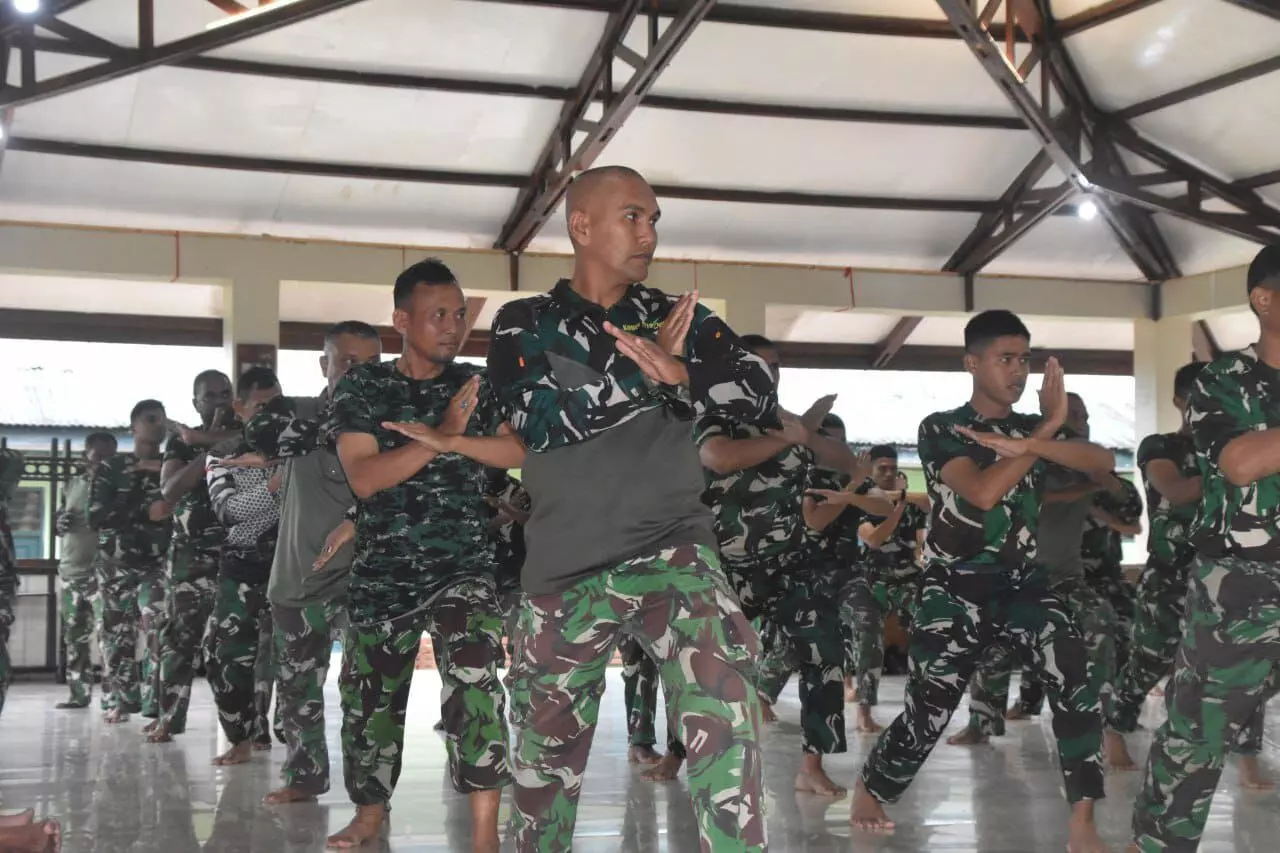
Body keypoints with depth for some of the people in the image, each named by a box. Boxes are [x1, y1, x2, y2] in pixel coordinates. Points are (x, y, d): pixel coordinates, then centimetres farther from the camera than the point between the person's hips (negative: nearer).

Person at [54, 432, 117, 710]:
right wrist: (60, 524, 0)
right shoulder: (72, 485, 15)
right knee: (74, 638, 9)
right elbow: (60, 525, 23)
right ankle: (79, 694, 16)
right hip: (69, 573, 6)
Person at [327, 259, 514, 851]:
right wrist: (444, 435, -23)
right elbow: (364, 478, -14)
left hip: (463, 565, -1)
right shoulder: (362, 386, -1)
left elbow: (524, 451, -12)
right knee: (371, 696, 13)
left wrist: (445, 436, -25)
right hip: (381, 572, 1)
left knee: (473, 681, -21)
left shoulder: (476, 385, 2)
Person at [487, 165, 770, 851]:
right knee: (547, 750, 13)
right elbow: (540, 422, -12)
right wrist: (653, 374, -10)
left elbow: (760, 395, -4)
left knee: (723, 706, -26)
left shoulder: (679, 319, 9)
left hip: (674, 550, 0)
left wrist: (677, 372, -21)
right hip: (566, 568, 1)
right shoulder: (524, 324, 5)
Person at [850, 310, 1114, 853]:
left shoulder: (1032, 429, 8)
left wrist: (1028, 444, -28)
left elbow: (1103, 463, -11)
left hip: (1022, 585, 3)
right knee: (928, 712, 1)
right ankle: (869, 792, 30)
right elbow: (983, 493, -23)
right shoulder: (941, 430, -5)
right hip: (955, 590, -3)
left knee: (1079, 686, -19)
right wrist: (1049, 427, -18)